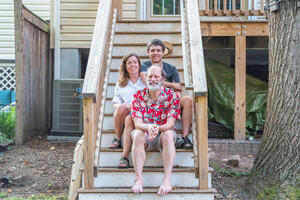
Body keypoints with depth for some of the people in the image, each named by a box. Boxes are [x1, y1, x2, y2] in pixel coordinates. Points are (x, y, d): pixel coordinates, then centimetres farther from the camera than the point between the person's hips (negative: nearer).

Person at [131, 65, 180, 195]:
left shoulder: (172, 96, -7)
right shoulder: (138, 96, -4)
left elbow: (170, 124, -14)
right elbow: (137, 123, -12)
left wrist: (158, 128, -37)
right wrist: (148, 127, -36)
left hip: (164, 133, -1)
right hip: (145, 134, 1)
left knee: (168, 135, -34)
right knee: (138, 135, -32)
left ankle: (167, 180, -39)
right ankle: (138, 180, -35)